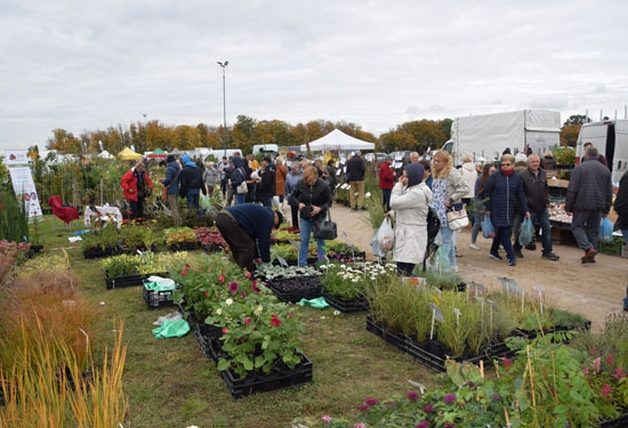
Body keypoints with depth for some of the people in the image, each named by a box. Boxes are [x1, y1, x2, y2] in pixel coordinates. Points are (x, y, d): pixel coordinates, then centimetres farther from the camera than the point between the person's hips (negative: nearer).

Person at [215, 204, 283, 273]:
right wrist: (266, 261, 16)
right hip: (230, 220, -10)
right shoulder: (268, 217, 6)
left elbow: (252, 237, 36)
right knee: (247, 247, 0)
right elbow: (264, 240, 6)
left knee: (237, 248, 22)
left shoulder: (260, 212, 32)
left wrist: (256, 256, 40)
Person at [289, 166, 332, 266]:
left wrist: (320, 208, -23)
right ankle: (302, 264, 15)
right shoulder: (300, 184, -8)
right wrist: (299, 203, -16)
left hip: (319, 217, -1)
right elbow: (292, 197, 3)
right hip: (305, 217, 1)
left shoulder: (323, 186, -14)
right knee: (304, 241, 6)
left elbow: (329, 201, -7)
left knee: (320, 241, 9)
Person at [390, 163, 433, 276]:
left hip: (412, 236, -10)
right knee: (401, 269, 12)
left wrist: (399, 185, -9)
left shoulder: (418, 193, -17)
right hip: (405, 233, 10)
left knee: (404, 272, -11)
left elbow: (394, 203, -17)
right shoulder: (411, 189, 14)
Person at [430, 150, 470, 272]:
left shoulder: (452, 173, -14)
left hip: (449, 212, -9)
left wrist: (451, 200, -19)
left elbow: (464, 188, -20)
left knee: (446, 240, -3)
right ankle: (453, 265, 27)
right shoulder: (437, 174, 12)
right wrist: (433, 205, 10)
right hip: (439, 212, 9)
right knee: (448, 239, 16)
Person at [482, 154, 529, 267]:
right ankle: (511, 256, -3)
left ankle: (494, 251, 29)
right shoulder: (495, 176, -6)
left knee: (506, 231, 11)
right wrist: (487, 208, -3)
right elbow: (486, 192, -2)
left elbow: (521, 195, 7)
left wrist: (525, 210, 2)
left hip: (510, 211, 4)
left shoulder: (517, 178, 3)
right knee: (503, 232, -7)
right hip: (497, 211, -4)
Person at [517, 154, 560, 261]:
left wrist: (546, 201, 11)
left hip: (542, 208, 6)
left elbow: (545, 189, 19)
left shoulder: (543, 173, 9)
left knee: (547, 229, 6)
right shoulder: (524, 175, -11)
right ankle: (516, 249, 19)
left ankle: (547, 252, 15)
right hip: (530, 208, -6)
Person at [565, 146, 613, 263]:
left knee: (577, 226, 5)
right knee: (593, 229, 12)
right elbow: (609, 191, 12)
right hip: (598, 206, 5)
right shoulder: (605, 169, 10)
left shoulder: (580, 168, -5)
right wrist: (606, 209, 18)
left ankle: (588, 248, -15)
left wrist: (568, 206, -4)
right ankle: (591, 256, 15)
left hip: (582, 205, -4)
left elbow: (572, 189, -9)